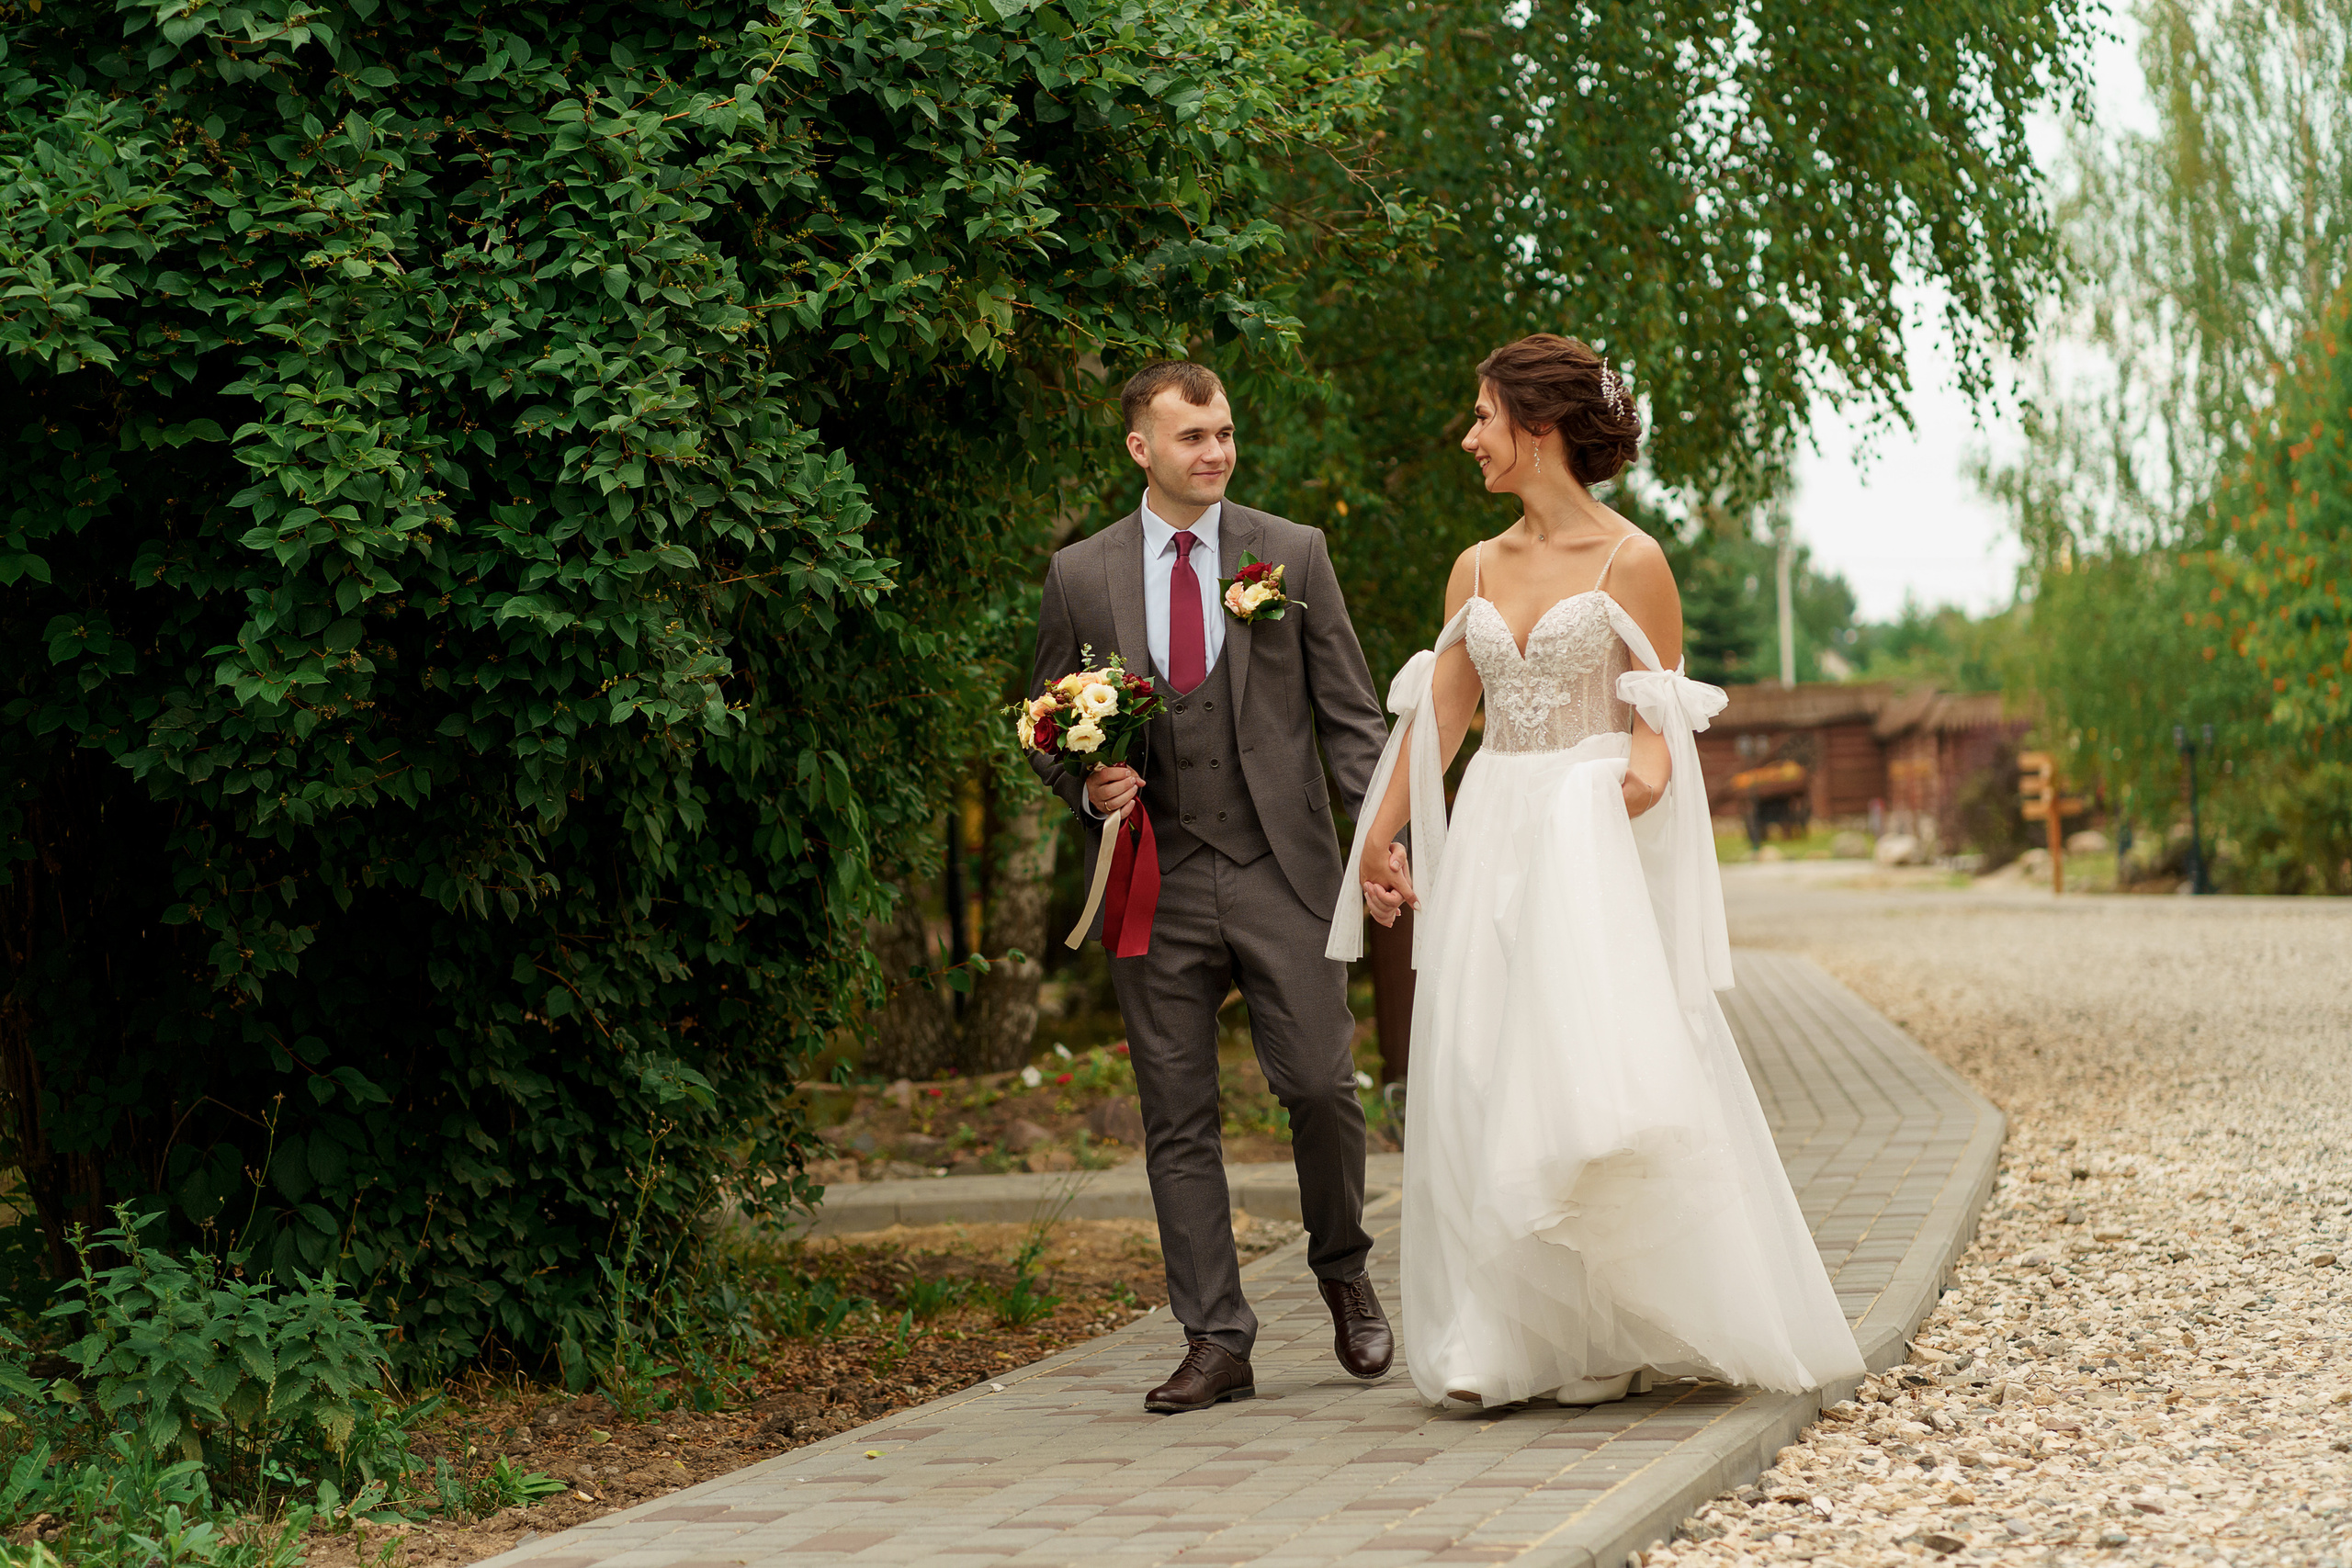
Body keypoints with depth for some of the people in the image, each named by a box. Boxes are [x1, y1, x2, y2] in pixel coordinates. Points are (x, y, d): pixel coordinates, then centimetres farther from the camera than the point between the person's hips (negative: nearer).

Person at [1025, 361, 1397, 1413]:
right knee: (1177, 1120, 2)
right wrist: (1088, 785, -8)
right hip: (1155, 882, 1)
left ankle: (1344, 1273, 22)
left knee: (1321, 1086, -6)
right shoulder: (1079, 576, 7)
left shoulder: (1293, 555, 5)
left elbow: (1351, 716, 5)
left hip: (1282, 869, -1)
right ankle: (1216, 1342, 9)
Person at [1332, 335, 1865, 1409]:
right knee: (1480, 1083, 1)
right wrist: (1381, 837, 11)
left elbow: (1662, 718, -3)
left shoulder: (1630, 561, -4)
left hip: (1592, 841, -6)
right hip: (1491, 839, 6)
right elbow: (1438, 713, 14)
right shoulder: (1477, 569, 12)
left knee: (1593, 1069, -10)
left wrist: (1648, 770, -25)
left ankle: (1608, 1340, 3)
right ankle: (1497, 1346, 5)